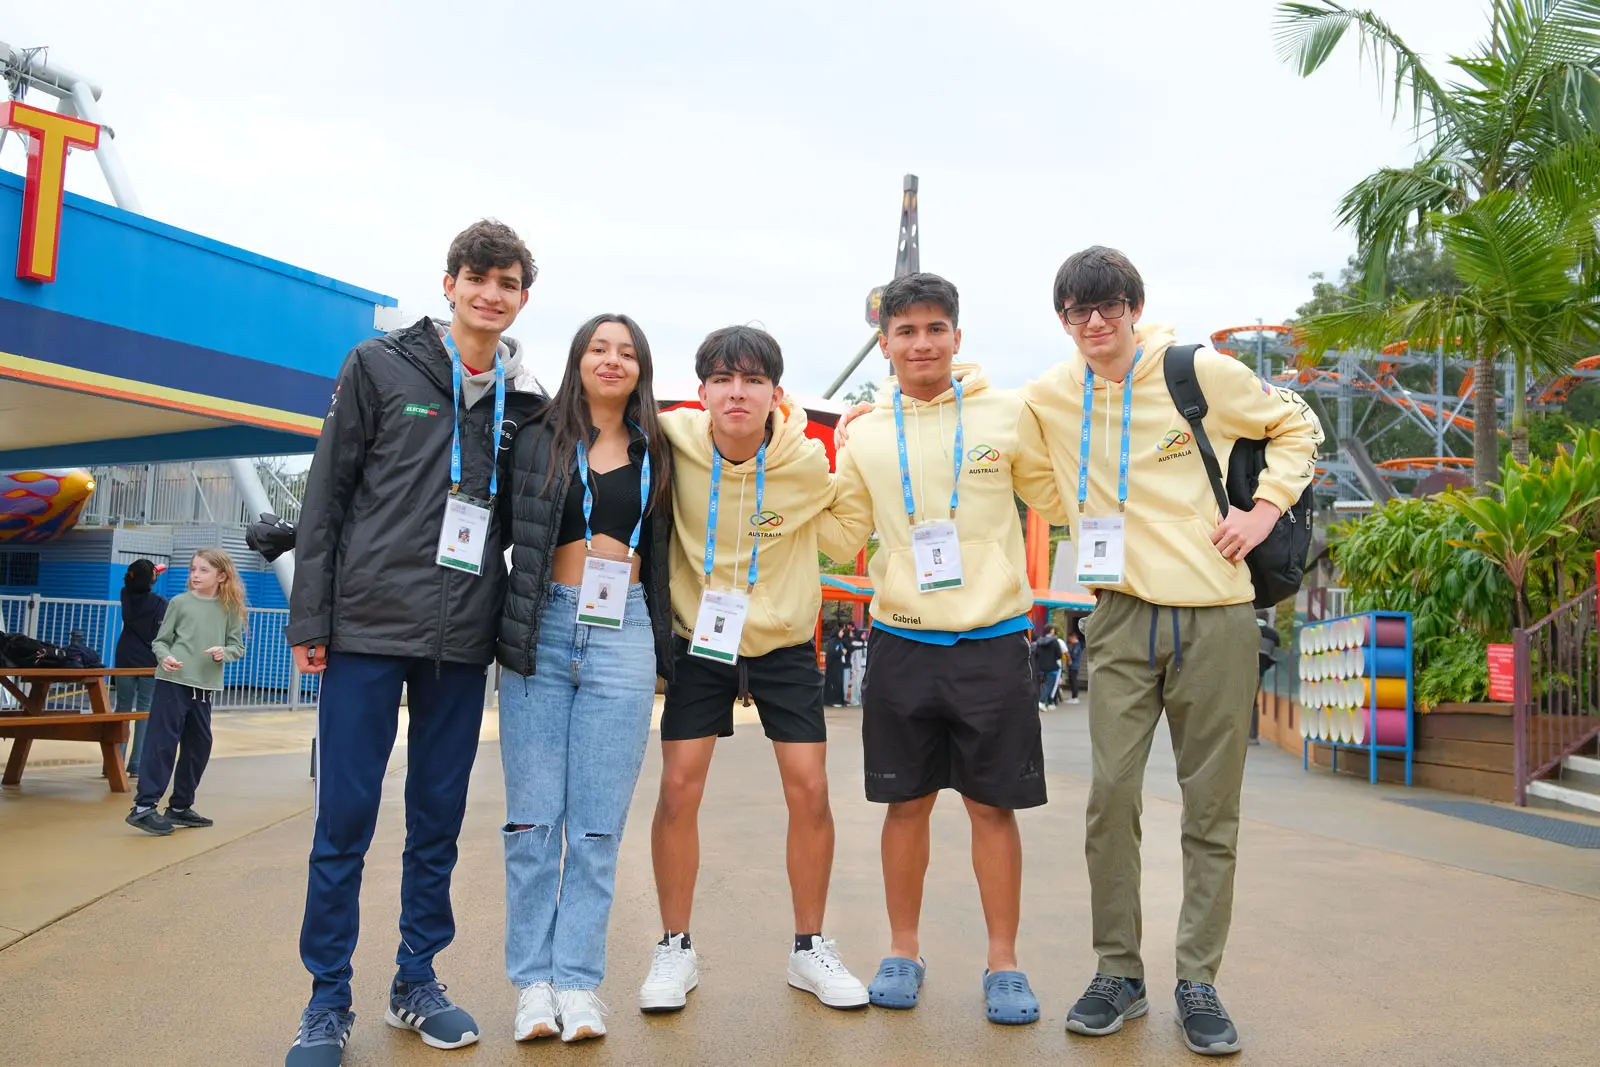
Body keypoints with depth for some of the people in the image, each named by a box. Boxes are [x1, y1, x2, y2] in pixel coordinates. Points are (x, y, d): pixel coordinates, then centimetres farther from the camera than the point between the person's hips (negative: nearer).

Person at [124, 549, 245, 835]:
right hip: (172, 682, -4)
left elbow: (238, 645, 7)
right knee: (162, 742, -8)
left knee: (199, 745, 10)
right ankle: (143, 807, -5)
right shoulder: (180, 602, 1)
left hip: (204, 686, 4)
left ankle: (180, 806, 24)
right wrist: (165, 657, -18)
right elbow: (160, 640, 2)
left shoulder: (230, 609, 6)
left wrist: (225, 652, -14)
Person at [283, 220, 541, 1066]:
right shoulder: (379, 367, 1)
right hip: (368, 626, -2)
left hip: (462, 644, 3)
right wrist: (310, 618, -4)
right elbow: (326, 495, 0)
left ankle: (417, 982, 25)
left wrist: (512, 625, 7)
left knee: (438, 820, 10)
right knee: (345, 820, 3)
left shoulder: (523, 401, 8)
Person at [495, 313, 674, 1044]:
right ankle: (533, 981, 10)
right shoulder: (535, 440, 8)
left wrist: (665, 649, 13)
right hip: (540, 634, -1)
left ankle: (578, 982, 9)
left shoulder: (655, 455, 13)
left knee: (598, 824, 1)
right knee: (533, 818, 1)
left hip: (623, 639, 1)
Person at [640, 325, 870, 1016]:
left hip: (784, 642, 0)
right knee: (678, 787, -4)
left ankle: (810, 948, 17)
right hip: (699, 640, 0)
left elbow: (839, 543, 4)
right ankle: (676, 949, 15)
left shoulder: (808, 460, -13)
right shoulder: (675, 442, -14)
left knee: (809, 791, -3)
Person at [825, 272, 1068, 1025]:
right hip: (902, 644, 2)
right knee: (907, 803, 11)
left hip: (993, 642, -2)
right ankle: (903, 952, 27)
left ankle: (1003, 964, 20)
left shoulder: (1007, 414, 0)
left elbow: (1059, 501, 9)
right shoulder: (865, 433, 6)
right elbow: (842, 534, 12)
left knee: (993, 806, 5)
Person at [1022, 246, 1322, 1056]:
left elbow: (1295, 426, 12)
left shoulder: (1203, 374, -2)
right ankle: (1118, 973, 12)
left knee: (1213, 806, 4)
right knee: (1111, 792, -4)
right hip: (1123, 618, 1)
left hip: (1215, 615, -1)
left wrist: (1266, 507, -2)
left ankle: (1199, 981, 16)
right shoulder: (1050, 397, 5)